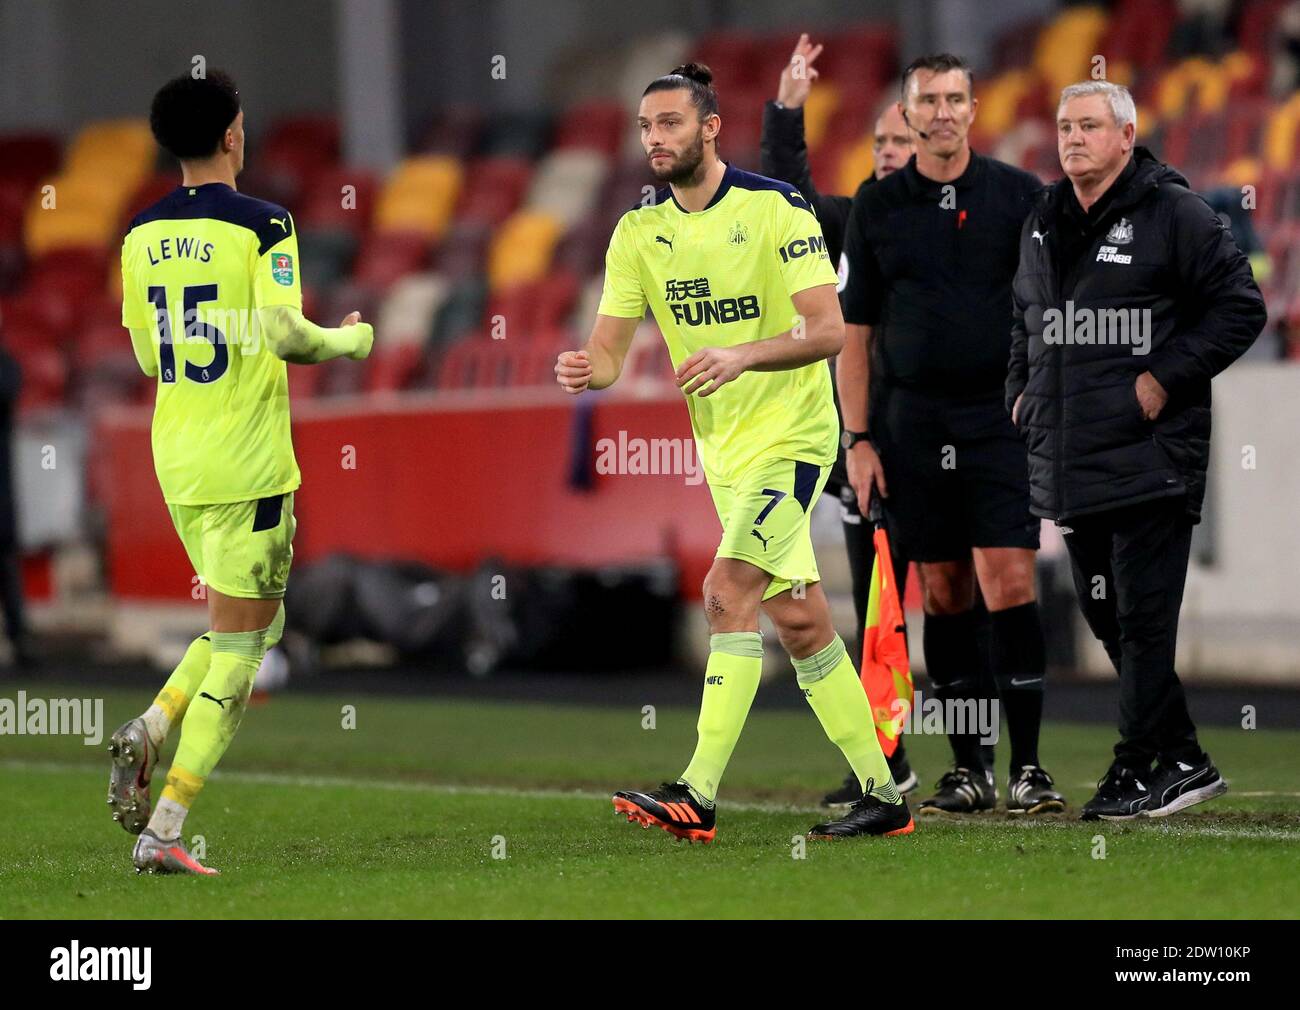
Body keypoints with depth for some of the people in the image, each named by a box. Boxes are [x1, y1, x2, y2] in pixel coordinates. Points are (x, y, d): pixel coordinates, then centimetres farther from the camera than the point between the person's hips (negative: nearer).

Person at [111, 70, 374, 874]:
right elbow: (284, 332, -19)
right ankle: (164, 831, -6)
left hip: (177, 460, 7)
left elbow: (148, 355, 13)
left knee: (254, 624, 22)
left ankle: (151, 730, -2)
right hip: (249, 464, -7)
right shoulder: (262, 224, -11)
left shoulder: (142, 234, 8)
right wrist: (351, 340, 0)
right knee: (239, 647, 0)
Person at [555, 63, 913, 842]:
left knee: (729, 594, -19)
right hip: (724, 448, 7)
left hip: (792, 433, -7)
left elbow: (829, 329, -18)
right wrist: (588, 371, -22)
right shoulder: (639, 231, 4)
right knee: (798, 619, 8)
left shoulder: (775, 208, -13)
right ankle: (884, 796, 15)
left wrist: (743, 356, -33)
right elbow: (610, 350, 2)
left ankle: (699, 797, -23)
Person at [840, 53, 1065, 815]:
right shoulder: (877, 208, 7)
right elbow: (855, 332, 10)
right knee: (943, 592, 4)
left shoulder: (1020, 195, 2)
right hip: (916, 424, 2)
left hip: (1002, 416, -2)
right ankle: (969, 770, 10)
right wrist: (858, 440, 5)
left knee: (1008, 581, -11)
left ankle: (1028, 766, -7)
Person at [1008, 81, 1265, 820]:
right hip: (1070, 465, 8)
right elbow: (1025, 319, 32)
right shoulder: (1044, 225, 16)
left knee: (1142, 618, -9)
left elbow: (1241, 308, -8)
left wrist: (1166, 378, -13)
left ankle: (1147, 764, -2)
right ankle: (1182, 762, 19)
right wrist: (1022, 386, 17)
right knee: (1107, 616, 10)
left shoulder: (1174, 213, -6)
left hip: (1150, 460, -8)